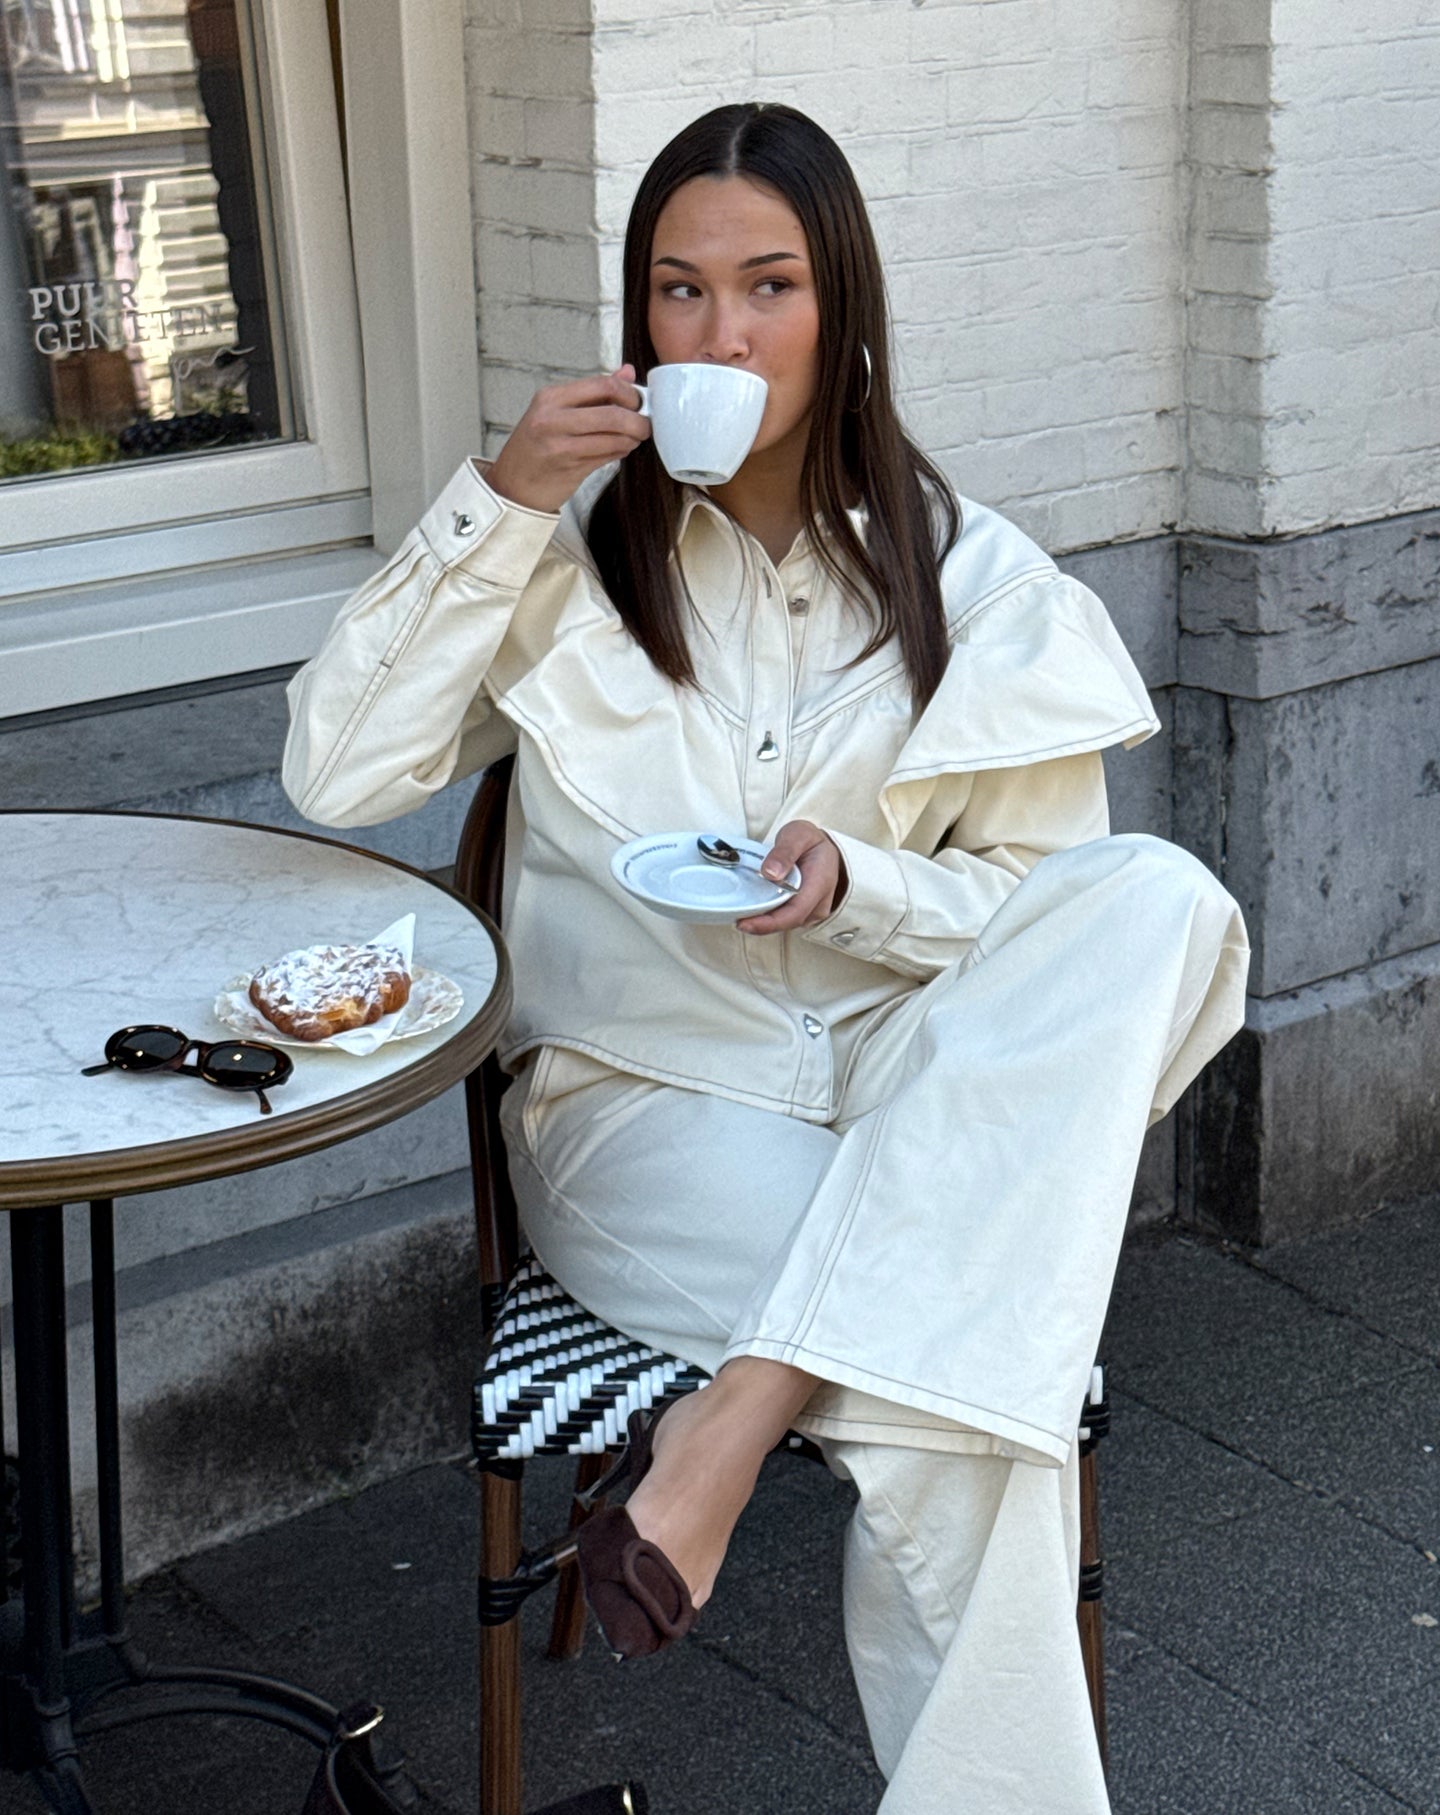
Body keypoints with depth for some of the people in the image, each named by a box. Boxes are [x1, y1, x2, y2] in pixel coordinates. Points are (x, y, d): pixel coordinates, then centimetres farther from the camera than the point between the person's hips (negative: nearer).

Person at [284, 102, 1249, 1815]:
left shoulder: (976, 585, 3)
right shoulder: (576, 549, 5)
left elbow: (1045, 912, 3)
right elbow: (335, 774, -4)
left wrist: (853, 886, -19)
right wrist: (496, 504, -12)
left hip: (912, 1094, 2)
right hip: (644, 1102, -2)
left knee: (1159, 897, -30)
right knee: (962, 1354, -32)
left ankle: (739, 1417, -34)